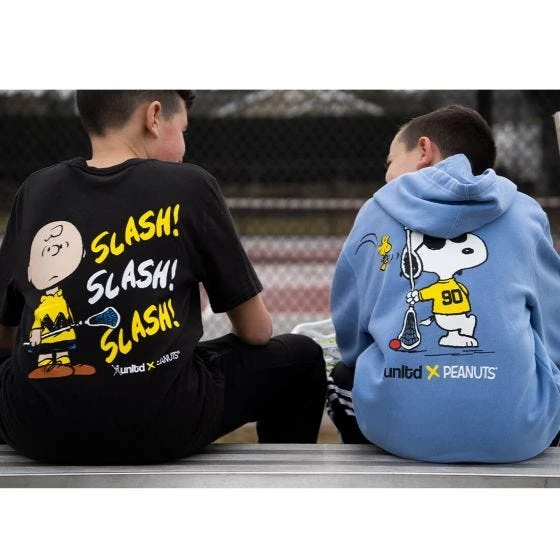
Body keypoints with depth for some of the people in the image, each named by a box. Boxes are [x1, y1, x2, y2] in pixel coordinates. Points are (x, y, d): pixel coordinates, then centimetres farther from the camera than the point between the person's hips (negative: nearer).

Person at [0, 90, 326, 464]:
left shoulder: (37, 191, 8)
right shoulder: (189, 186, 1)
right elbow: (257, 332, 7)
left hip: (39, 430, 3)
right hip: (161, 427, -2)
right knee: (301, 358, 21)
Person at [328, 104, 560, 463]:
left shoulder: (377, 212, 12)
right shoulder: (526, 213, 11)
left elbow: (349, 337, 18)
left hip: (396, 424, 0)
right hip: (518, 428, 0)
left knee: (343, 379, 34)